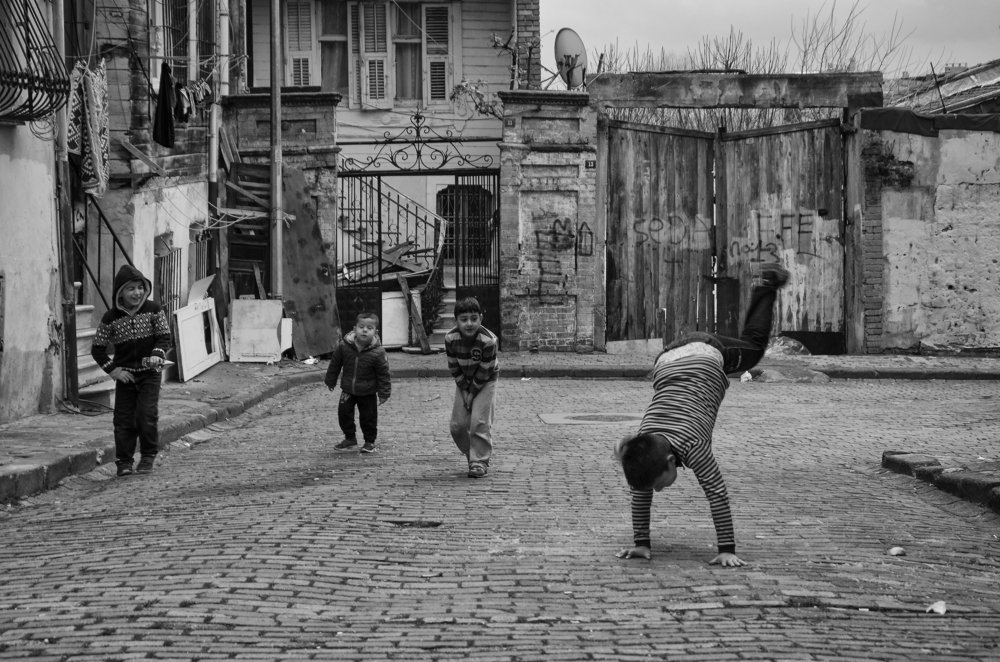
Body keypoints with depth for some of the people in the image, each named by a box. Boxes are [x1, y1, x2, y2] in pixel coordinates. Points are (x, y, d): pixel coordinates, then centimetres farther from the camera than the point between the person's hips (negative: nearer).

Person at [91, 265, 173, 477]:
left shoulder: (153, 310, -2)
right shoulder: (111, 318, -3)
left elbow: (164, 337, 1)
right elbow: (97, 348, 3)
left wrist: (157, 355, -18)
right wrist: (112, 370, -5)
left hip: (149, 373, -1)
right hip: (125, 374, 1)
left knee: (147, 414, -12)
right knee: (124, 418, -1)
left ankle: (148, 455, 5)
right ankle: (124, 460, 9)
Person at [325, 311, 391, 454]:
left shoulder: (378, 352, -20)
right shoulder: (344, 346, -13)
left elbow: (384, 374, -11)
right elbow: (335, 364, 3)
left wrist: (384, 393, -9)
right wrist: (331, 381, 11)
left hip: (368, 393, -3)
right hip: (348, 390, 3)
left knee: (368, 417, 4)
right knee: (344, 413, 7)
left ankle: (370, 441, 23)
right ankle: (350, 438, 27)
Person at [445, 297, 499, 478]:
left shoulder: (488, 340, -31)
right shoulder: (450, 338, -21)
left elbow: (484, 372, -22)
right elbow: (454, 368, -9)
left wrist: (472, 393, -16)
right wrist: (465, 390, -11)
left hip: (485, 381, -4)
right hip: (464, 381, 4)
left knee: (480, 421, -15)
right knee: (458, 424, 1)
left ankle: (480, 462, -5)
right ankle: (472, 454, 23)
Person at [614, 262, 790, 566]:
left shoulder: (691, 445, -39)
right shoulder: (642, 447, -29)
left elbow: (717, 494, -36)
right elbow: (639, 496, -18)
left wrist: (727, 549, -35)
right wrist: (641, 543, -21)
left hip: (711, 355, -2)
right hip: (669, 359, 2)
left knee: (753, 346, 27)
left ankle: (768, 285, 44)